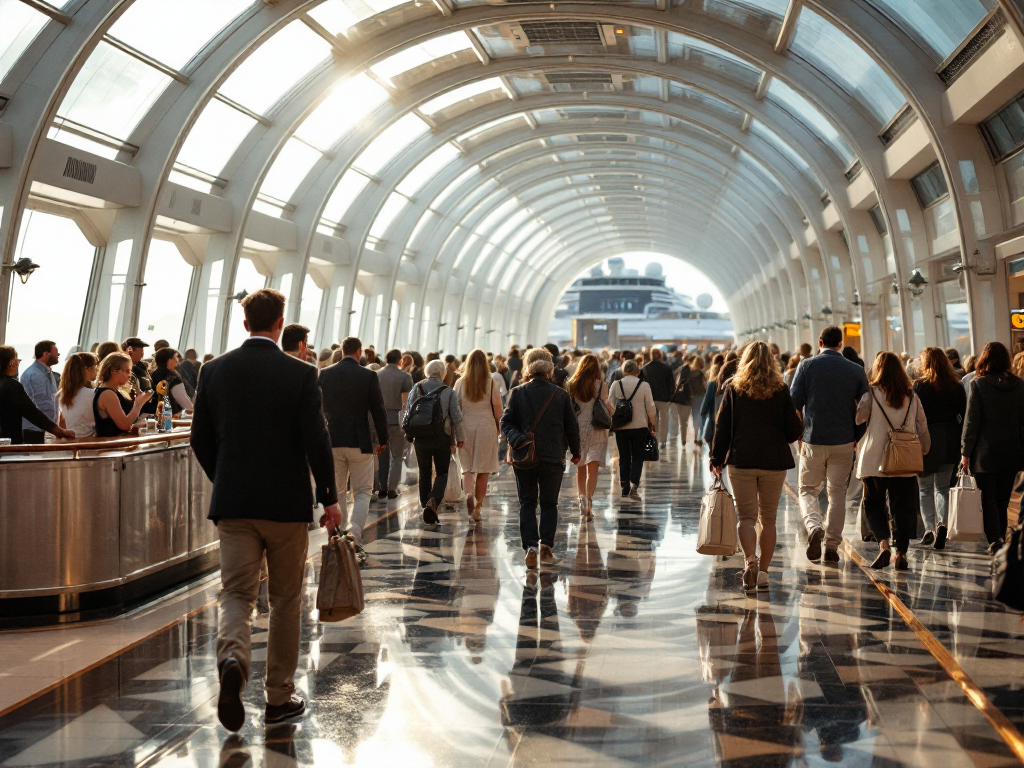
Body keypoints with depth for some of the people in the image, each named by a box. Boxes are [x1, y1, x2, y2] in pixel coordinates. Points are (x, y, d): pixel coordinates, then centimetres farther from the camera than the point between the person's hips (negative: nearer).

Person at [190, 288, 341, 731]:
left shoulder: (214, 371, 1)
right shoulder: (300, 374, -9)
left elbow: (201, 440, 5)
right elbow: (316, 441, -11)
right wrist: (329, 498, 0)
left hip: (233, 503, 2)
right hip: (287, 503, -2)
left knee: (236, 593, 7)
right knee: (286, 600, 11)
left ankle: (232, 659, -24)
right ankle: (279, 699, 17)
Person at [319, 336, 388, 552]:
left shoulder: (324, 374, 0)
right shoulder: (368, 376, -8)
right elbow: (379, 410, -6)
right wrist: (383, 440, 6)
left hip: (332, 442, 2)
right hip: (360, 443, -2)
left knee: (336, 492, 15)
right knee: (362, 492, 6)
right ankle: (354, 535, -12)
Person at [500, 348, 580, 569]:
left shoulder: (517, 393, -1)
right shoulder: (561, 394, 0)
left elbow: (506, 422, -8)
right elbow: (571, 426, 6)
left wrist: (518, 440, -15)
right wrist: (575, 451, 17)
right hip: (553, 457, 0)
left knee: (527, 504, 7)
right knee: (549, 504, 11)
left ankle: (530, 548, -8)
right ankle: (546, 547, 0)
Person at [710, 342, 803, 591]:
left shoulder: (734, 388, 1)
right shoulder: (781, 390, 1)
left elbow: (722, 426, 0)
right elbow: (794, 430, 1)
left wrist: (717, 458, 6)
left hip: (741, 460, -1)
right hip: (774, 462, 1)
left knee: (746, 516, 2)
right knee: (768, 518, 11)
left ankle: (749, 560, -21)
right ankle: (763, 572, 11)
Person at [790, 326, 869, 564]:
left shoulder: (806, 366, -3)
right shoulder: (856, 370, 1)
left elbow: (794, 402, -3)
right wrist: (856, 438, 17)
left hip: (813, 440, -1)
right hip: (844, 442, 1)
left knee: (808, 489, 11)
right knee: (838, 493, 11)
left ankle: (814, 526, -17)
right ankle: (832, 546, 10)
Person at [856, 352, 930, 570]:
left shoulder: (872, 395, -6)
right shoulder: (912, 397, 5)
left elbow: (855, 419, -10)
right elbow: (922, 429, 9)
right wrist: (923, 452, 22)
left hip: (875, 462, -2)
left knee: (874, 505, 11)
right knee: (902, 508, 9)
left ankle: (883, 544, -8)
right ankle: (901, 552, 5)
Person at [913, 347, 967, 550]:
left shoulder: (919, 386, -7)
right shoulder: (956, 387, 5)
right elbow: (964, 417, 5)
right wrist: (961, 445, 11)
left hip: (926, 439, -3)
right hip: (950, 440, 3)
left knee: (925, 487, 8)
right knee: (942, 487, 12)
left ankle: (929, 528, -2)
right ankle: (941, 524, -7)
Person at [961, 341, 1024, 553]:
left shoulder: (978, 384, -10)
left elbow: (971, 421, -10)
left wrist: (965, 453, -5)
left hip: (985, 452, -4)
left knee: (988, 500, 1)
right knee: (1002, 500, 13)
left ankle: (995, 540, -10)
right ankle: (1000, 539, 18)